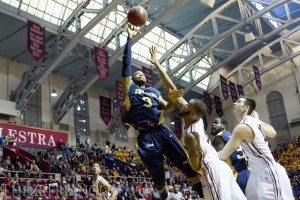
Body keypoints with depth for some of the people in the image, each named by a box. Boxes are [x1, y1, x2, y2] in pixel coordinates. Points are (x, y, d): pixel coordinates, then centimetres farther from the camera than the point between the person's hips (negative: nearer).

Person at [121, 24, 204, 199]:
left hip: (162, 131, 4)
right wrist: (130, 38, 2)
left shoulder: (154, 91, 24)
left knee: (187, 164, -3)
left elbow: (167, 108, 20)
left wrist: (173, 99, -2)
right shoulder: (130, 87, 10)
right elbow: (127, 63, 2)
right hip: (146, 136, -4)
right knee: (158, 176, 3)